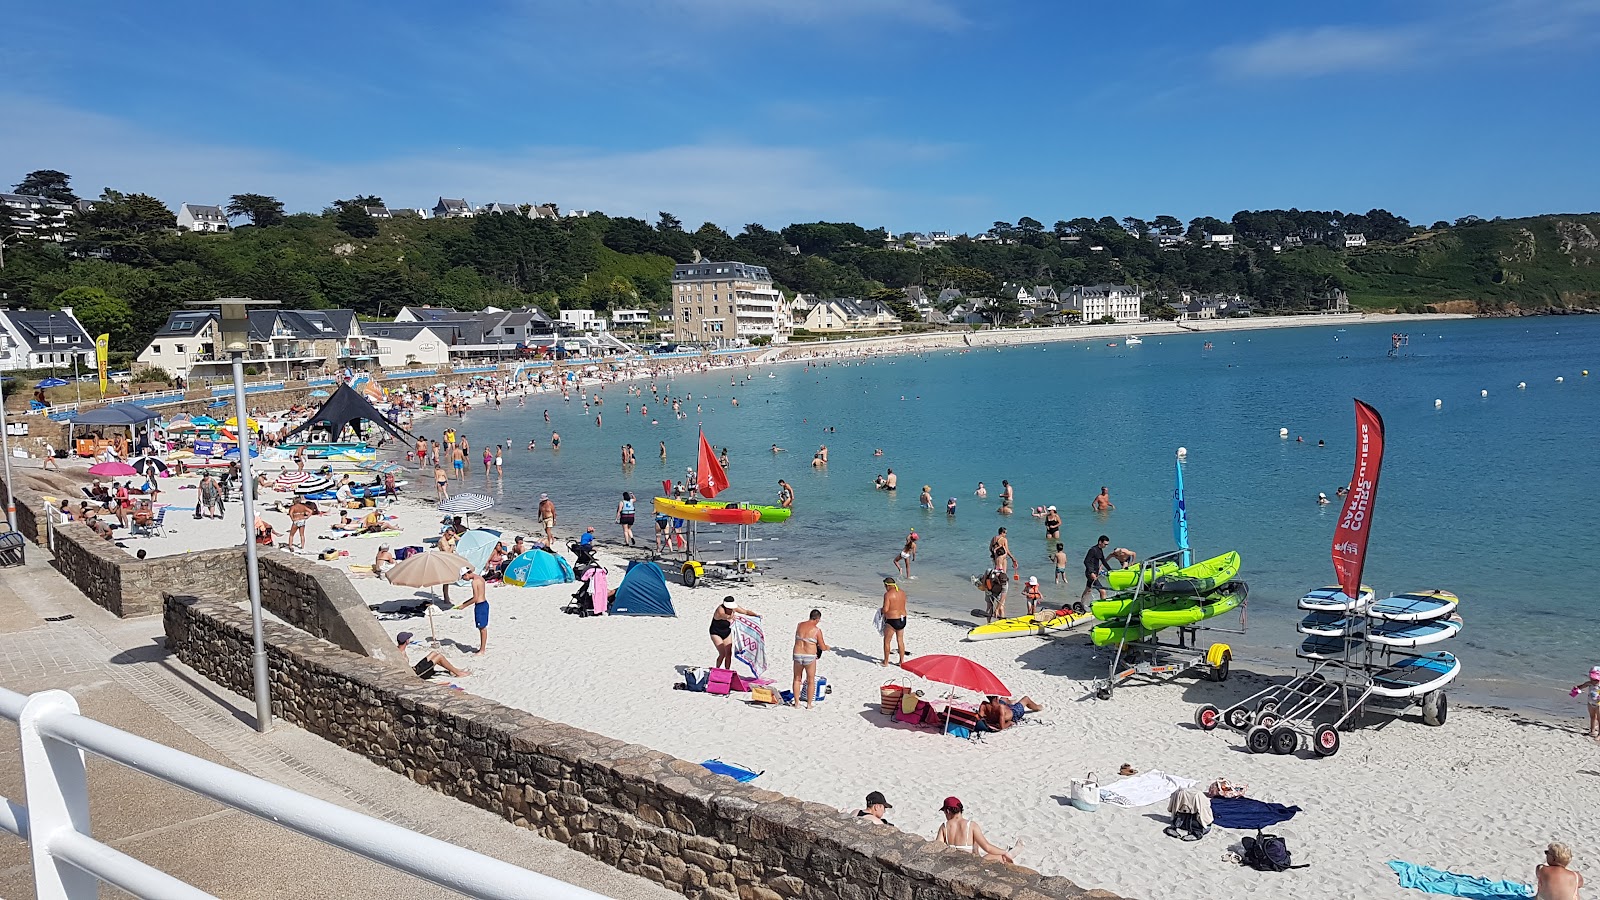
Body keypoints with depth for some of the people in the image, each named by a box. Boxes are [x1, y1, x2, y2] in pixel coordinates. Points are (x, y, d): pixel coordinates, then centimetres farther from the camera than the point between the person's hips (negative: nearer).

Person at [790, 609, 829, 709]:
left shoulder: (799, 625, 3)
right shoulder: (817, 630, -9)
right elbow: (823, 647, -4)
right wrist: (828, 647, 19)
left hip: (797, 655, 3)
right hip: (810, 657, -3)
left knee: (797, 679, 19)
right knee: (811, 681, 14)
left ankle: (796, 703, 22)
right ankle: (809, 704, 19)